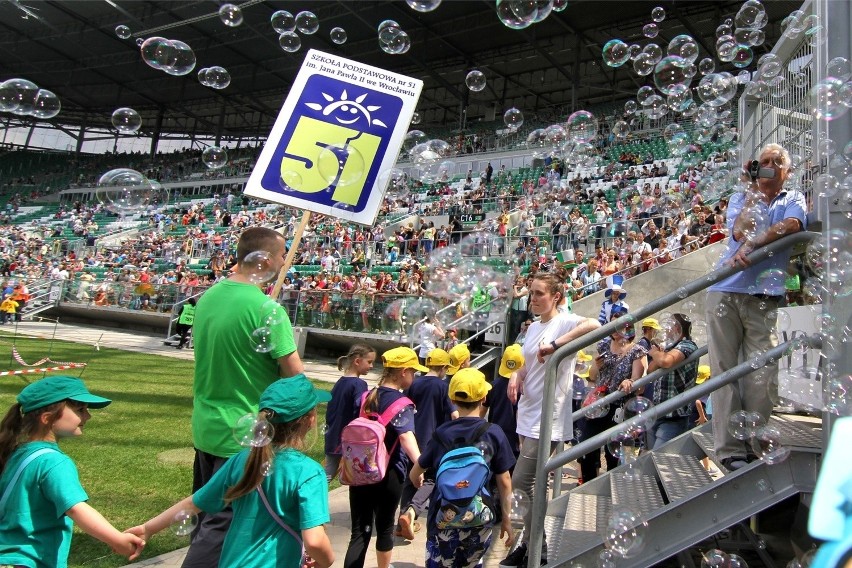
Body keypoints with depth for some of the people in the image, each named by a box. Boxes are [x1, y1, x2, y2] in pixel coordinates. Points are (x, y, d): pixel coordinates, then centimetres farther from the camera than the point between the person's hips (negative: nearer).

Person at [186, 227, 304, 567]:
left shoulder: (208, 297, 3)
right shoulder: (265, 309, -21)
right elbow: (296, 378, -17)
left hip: (205, 428, 8)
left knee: (206, 517, 22)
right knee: (221, 526, 4)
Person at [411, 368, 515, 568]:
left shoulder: (441, 433, -7)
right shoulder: (494, 433, -9)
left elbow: (415, 475, 4)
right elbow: (504, 482, -5)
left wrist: (419, 482, 27)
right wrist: (506, 519, 7)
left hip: (444, 519, 0)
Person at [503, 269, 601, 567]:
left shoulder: (564, 321, -12)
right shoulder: (533, 327, 13)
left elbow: (594, 325, -33)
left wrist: (554, 345, -32)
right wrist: (516, 375, 1)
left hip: (548, 417, -9)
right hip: (529, 414, 9)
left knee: (520, 483, -6)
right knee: (531, 484, 17)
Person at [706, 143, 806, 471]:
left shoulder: (794, 199, 18)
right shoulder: (739, 199, 20)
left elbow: (791, 225, -7)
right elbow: (740, 231, -2)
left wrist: (752, 246, -19)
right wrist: (754, 191, 5)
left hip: (767, 295, 0)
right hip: (726, 291, 1)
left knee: (762, 373, -6)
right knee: (725, 370, -4)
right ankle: (729, 449, -2)